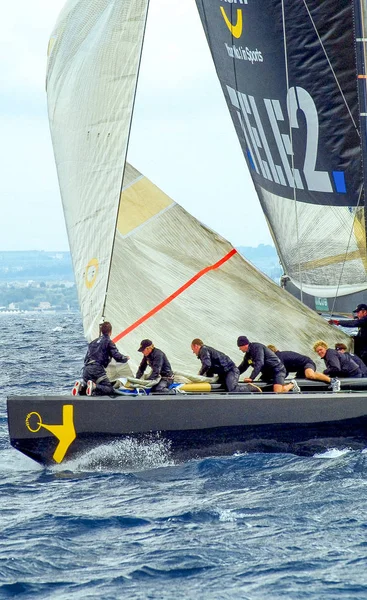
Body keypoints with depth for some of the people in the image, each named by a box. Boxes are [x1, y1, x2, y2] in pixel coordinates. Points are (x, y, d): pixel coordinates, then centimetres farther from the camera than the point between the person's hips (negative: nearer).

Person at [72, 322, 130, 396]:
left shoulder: (94, 342, 25)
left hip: (86, 369, 7)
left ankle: (81, 386, -13)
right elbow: (117, 357, -3)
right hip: (97, 369, -7)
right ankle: (94, 386, -31)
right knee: (110, 390, -6)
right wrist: (126, 358, 17)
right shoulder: (108, 342, 4)